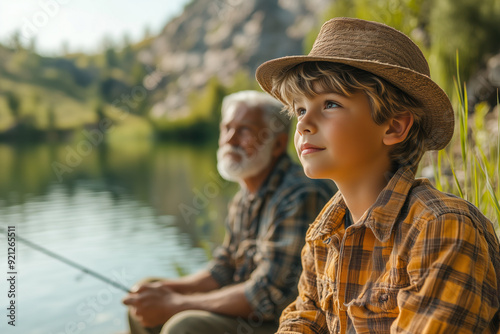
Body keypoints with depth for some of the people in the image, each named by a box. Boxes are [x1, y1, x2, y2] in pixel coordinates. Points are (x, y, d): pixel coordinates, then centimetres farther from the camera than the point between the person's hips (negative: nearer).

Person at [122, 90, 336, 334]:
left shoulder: (302, 197, -22)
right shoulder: (244, 199, 8)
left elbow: (267, 294, -26)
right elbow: (223, 270, 15)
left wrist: (175, 305, -20)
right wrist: (167, 288, -3)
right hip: (248, 312, 9)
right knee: (143, 313, 10)